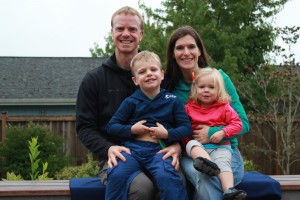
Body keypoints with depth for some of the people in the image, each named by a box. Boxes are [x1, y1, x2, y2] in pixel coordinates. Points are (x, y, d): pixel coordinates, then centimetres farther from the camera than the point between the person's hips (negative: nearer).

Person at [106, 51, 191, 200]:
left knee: (167, 177, -32)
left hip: (159, 149, -1)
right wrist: (132, 130, -7)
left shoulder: (172, 101, 9)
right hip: (133, 147, 1)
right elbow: (112, 126, 9)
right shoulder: (131, 102, 9)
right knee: (116, 174, -27)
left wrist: (167, 134, -9)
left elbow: (186, 128, 6)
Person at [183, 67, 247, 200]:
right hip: (198, 145, 1)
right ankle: (208, 163, -61)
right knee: (192, 145, -32)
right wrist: (186, 141, -6)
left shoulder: (224, 107, 8)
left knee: (223, 162, -29)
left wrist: (222, 133, -12)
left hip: (220, 145, -1)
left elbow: (237, 124, 3)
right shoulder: (189, 108, 11)